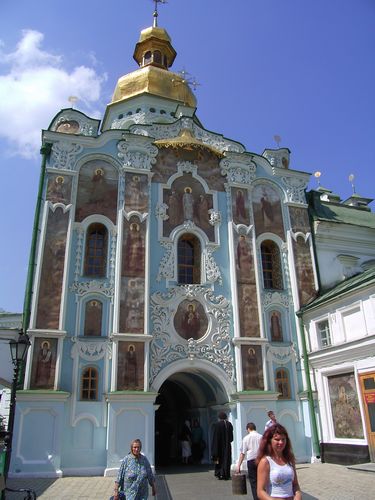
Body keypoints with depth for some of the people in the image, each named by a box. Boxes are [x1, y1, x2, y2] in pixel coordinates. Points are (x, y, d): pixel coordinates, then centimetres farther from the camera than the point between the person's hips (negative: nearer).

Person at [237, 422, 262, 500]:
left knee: (253, 482, 7)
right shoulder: (261, 437, 5)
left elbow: (242, 453, -1)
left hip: (251, 461, -2)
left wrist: (239, 465, 2)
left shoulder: (246, 438, 0)